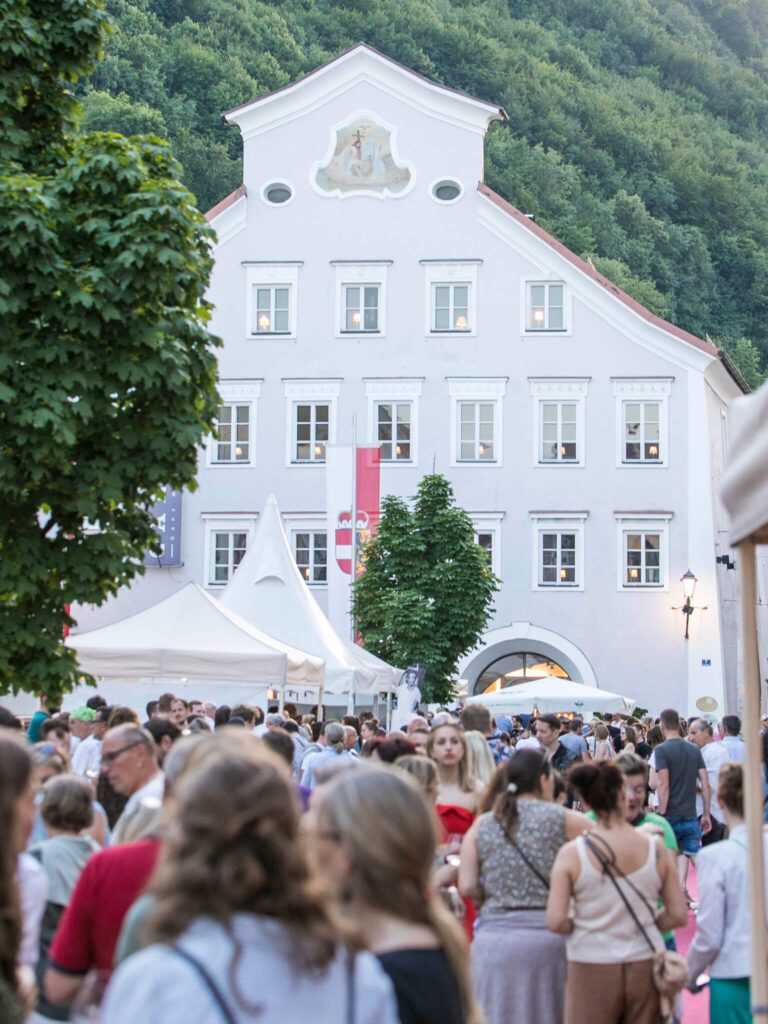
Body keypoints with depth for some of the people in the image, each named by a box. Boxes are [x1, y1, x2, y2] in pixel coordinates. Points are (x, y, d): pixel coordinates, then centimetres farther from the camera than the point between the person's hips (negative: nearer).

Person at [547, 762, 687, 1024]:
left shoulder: (572, 854, -9)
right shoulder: (656, 849, -4)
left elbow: (556, 921, -13)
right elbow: (679, 915, -1)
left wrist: (579, 926, 7)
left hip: (592, 968, -2)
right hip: (645, 965, 2)